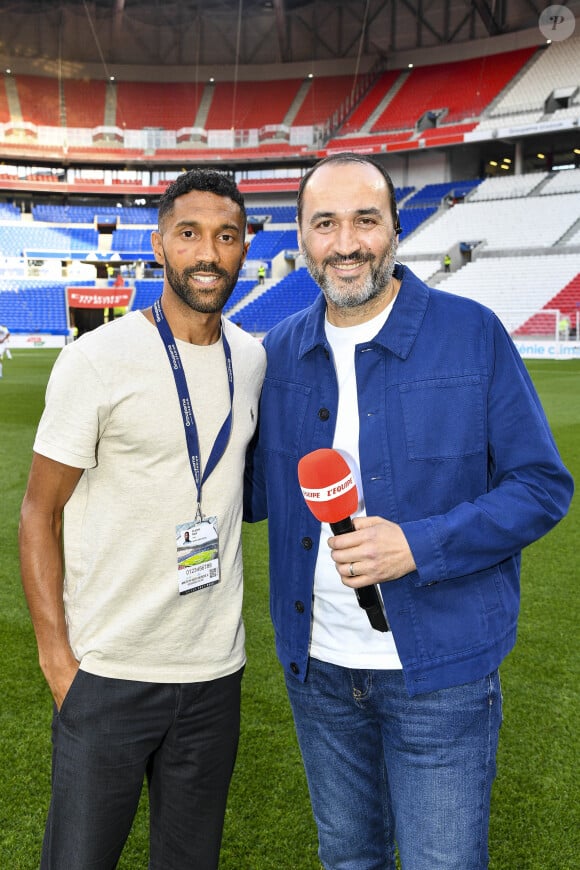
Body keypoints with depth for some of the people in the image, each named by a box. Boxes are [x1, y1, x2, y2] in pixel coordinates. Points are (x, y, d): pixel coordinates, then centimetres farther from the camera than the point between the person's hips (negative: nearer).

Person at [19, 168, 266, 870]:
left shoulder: (252, 359, 5)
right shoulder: (97, 360, -12)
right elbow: (39, 514, -6)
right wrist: (56, 654, -11)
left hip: (215, 670, 5)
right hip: (107, 674, -4)